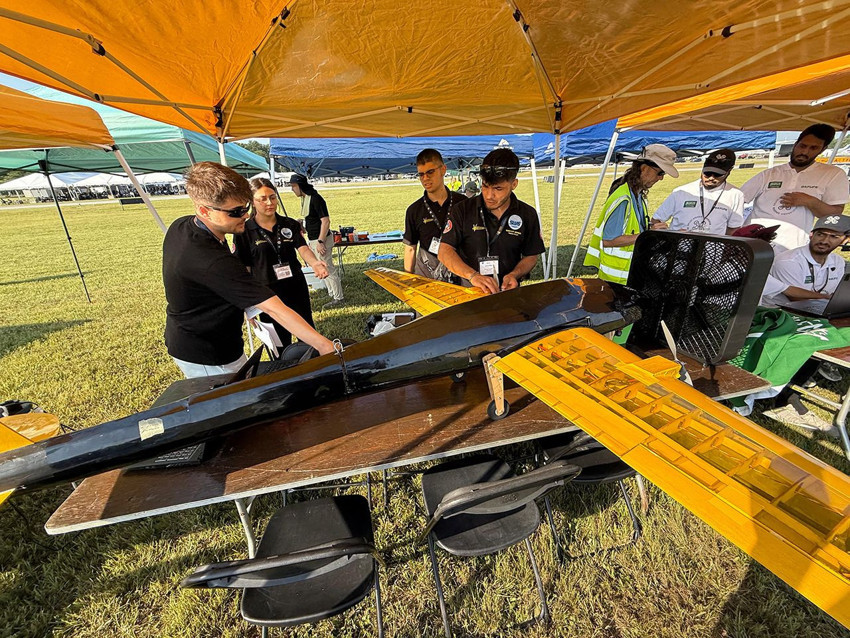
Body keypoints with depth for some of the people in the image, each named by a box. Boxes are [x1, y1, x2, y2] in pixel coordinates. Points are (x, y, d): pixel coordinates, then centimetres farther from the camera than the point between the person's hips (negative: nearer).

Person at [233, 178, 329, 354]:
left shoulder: (290, 225, 3)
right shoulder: (244, 231, -4)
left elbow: (302, 248, -12)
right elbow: (243, 269, -3)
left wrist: (314, 263, -35)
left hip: (297, 288, 2)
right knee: (281, 344, 11)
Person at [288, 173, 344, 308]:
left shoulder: (315, 199, -19)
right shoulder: (304, 198, 10)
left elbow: (325, 221, -23)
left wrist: (320, 242, -25)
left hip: (321, 239, -10)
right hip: (311, 239, 10)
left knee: (328, 269, -3)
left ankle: (339, 298, 8)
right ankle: (332, 294, 30)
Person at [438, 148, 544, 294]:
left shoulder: (528, 215, 5)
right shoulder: (462, 210, 0)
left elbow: (531, 256, 12)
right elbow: (445, 251, -6)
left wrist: (514, 275, -9)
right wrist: (473, 275, -21)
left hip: (508, 291, 1)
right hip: (468, 289, -1)